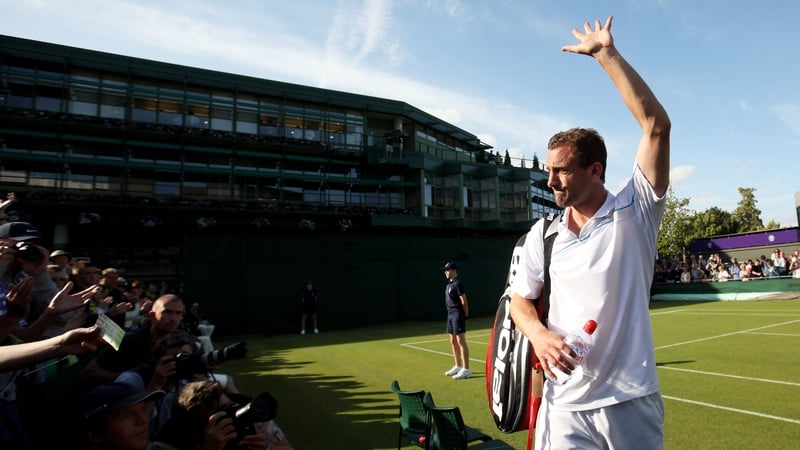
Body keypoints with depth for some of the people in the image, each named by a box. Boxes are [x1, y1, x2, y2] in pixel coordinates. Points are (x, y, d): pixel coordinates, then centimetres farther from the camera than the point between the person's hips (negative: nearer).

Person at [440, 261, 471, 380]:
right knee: (453, 341, 14)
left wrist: (466, 316, -11)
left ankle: (466, 369, -2)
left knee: (461, 341, -7)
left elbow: (464, 301, -14)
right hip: (450, 314, 10)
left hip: (458, 314, -10)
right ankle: (458, 366, 25)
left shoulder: (458, 283, -14)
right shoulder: (450, 283, 15)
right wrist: (451, 313, 14)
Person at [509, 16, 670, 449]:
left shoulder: (634, 212, -7)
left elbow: (656, 124, -17)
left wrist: (605, 53, -15)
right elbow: (520, 300, 9)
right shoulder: (542, 233, 1)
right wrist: (539, 335, -13)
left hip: (631, 402, -1)